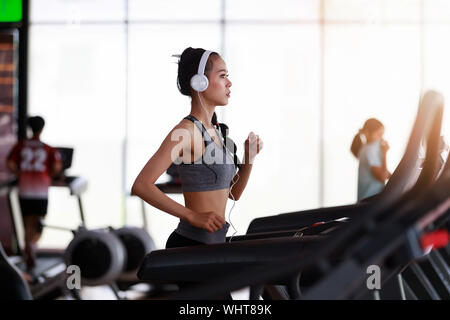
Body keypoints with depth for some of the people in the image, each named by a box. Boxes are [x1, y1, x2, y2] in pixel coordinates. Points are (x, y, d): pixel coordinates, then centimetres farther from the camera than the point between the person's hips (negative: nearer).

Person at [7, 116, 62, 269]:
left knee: (28, 224, 11)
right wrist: (50, 176, 9)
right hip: (41, 189, -1)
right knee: (38, 224, 5)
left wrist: (20, 174, 15)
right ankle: (32, 244, -25)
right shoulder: (49, 149, 2)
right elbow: (57, 167, -10)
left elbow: (10, 164, -1)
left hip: (24, 189, 2)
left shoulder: (20, 145, 5)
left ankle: (29, 258, 8)